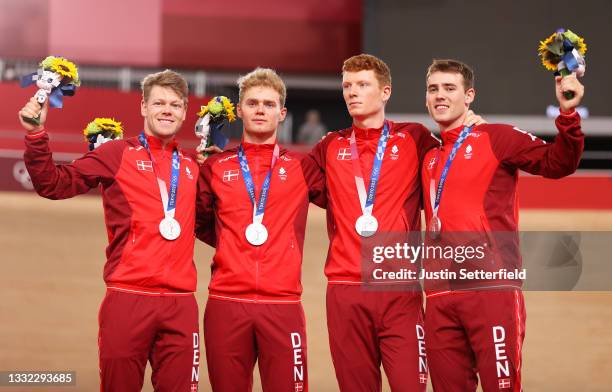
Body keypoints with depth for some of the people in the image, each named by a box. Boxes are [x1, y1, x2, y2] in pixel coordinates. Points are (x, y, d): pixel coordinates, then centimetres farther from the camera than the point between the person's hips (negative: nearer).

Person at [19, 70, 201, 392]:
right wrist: (36, 134, -13)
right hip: (127, 299, -3)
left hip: (180, 304, 4)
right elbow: (53, 184, 0)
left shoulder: (191, 168, 16)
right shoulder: (118, 154, 4)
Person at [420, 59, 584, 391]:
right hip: (441, 297, 6)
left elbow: (558, 163, -7)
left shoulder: (496, 138, 3)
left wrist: (567, 115, -21)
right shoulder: (429, 158, 20)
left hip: (492, 290, -6)